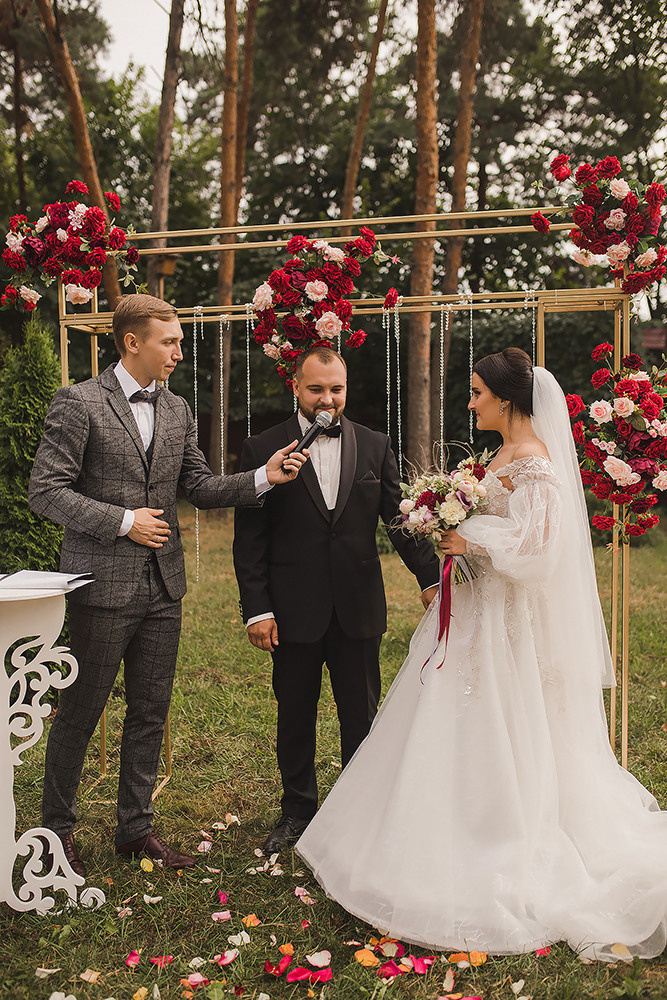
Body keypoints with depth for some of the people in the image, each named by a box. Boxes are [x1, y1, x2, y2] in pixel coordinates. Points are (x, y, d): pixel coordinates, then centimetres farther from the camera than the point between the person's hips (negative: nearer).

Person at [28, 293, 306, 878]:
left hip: (163, 588, 6)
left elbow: (200, 486, 11)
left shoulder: (177, 411, 11)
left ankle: (136, 827, 29)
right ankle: (58, 829, 27)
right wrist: (122, 521, -15)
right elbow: (46, 492, -10)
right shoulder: (79, 402, -7)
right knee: (79, 713, 7)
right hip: (103, 587, -5)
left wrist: (263, 477, -4)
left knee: (150, 714, 13)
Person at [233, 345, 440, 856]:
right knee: (295, 717, 14)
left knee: (362, 715, 12)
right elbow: (249, 540, -3)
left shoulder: (376, 446, 4)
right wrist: (257, 609, -8)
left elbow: (400, 518, 5)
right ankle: (298, 809, 33)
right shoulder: (263, 449, -2)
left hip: (359, 608, 1)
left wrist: (430, 576, -4)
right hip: (294, 611, -1)